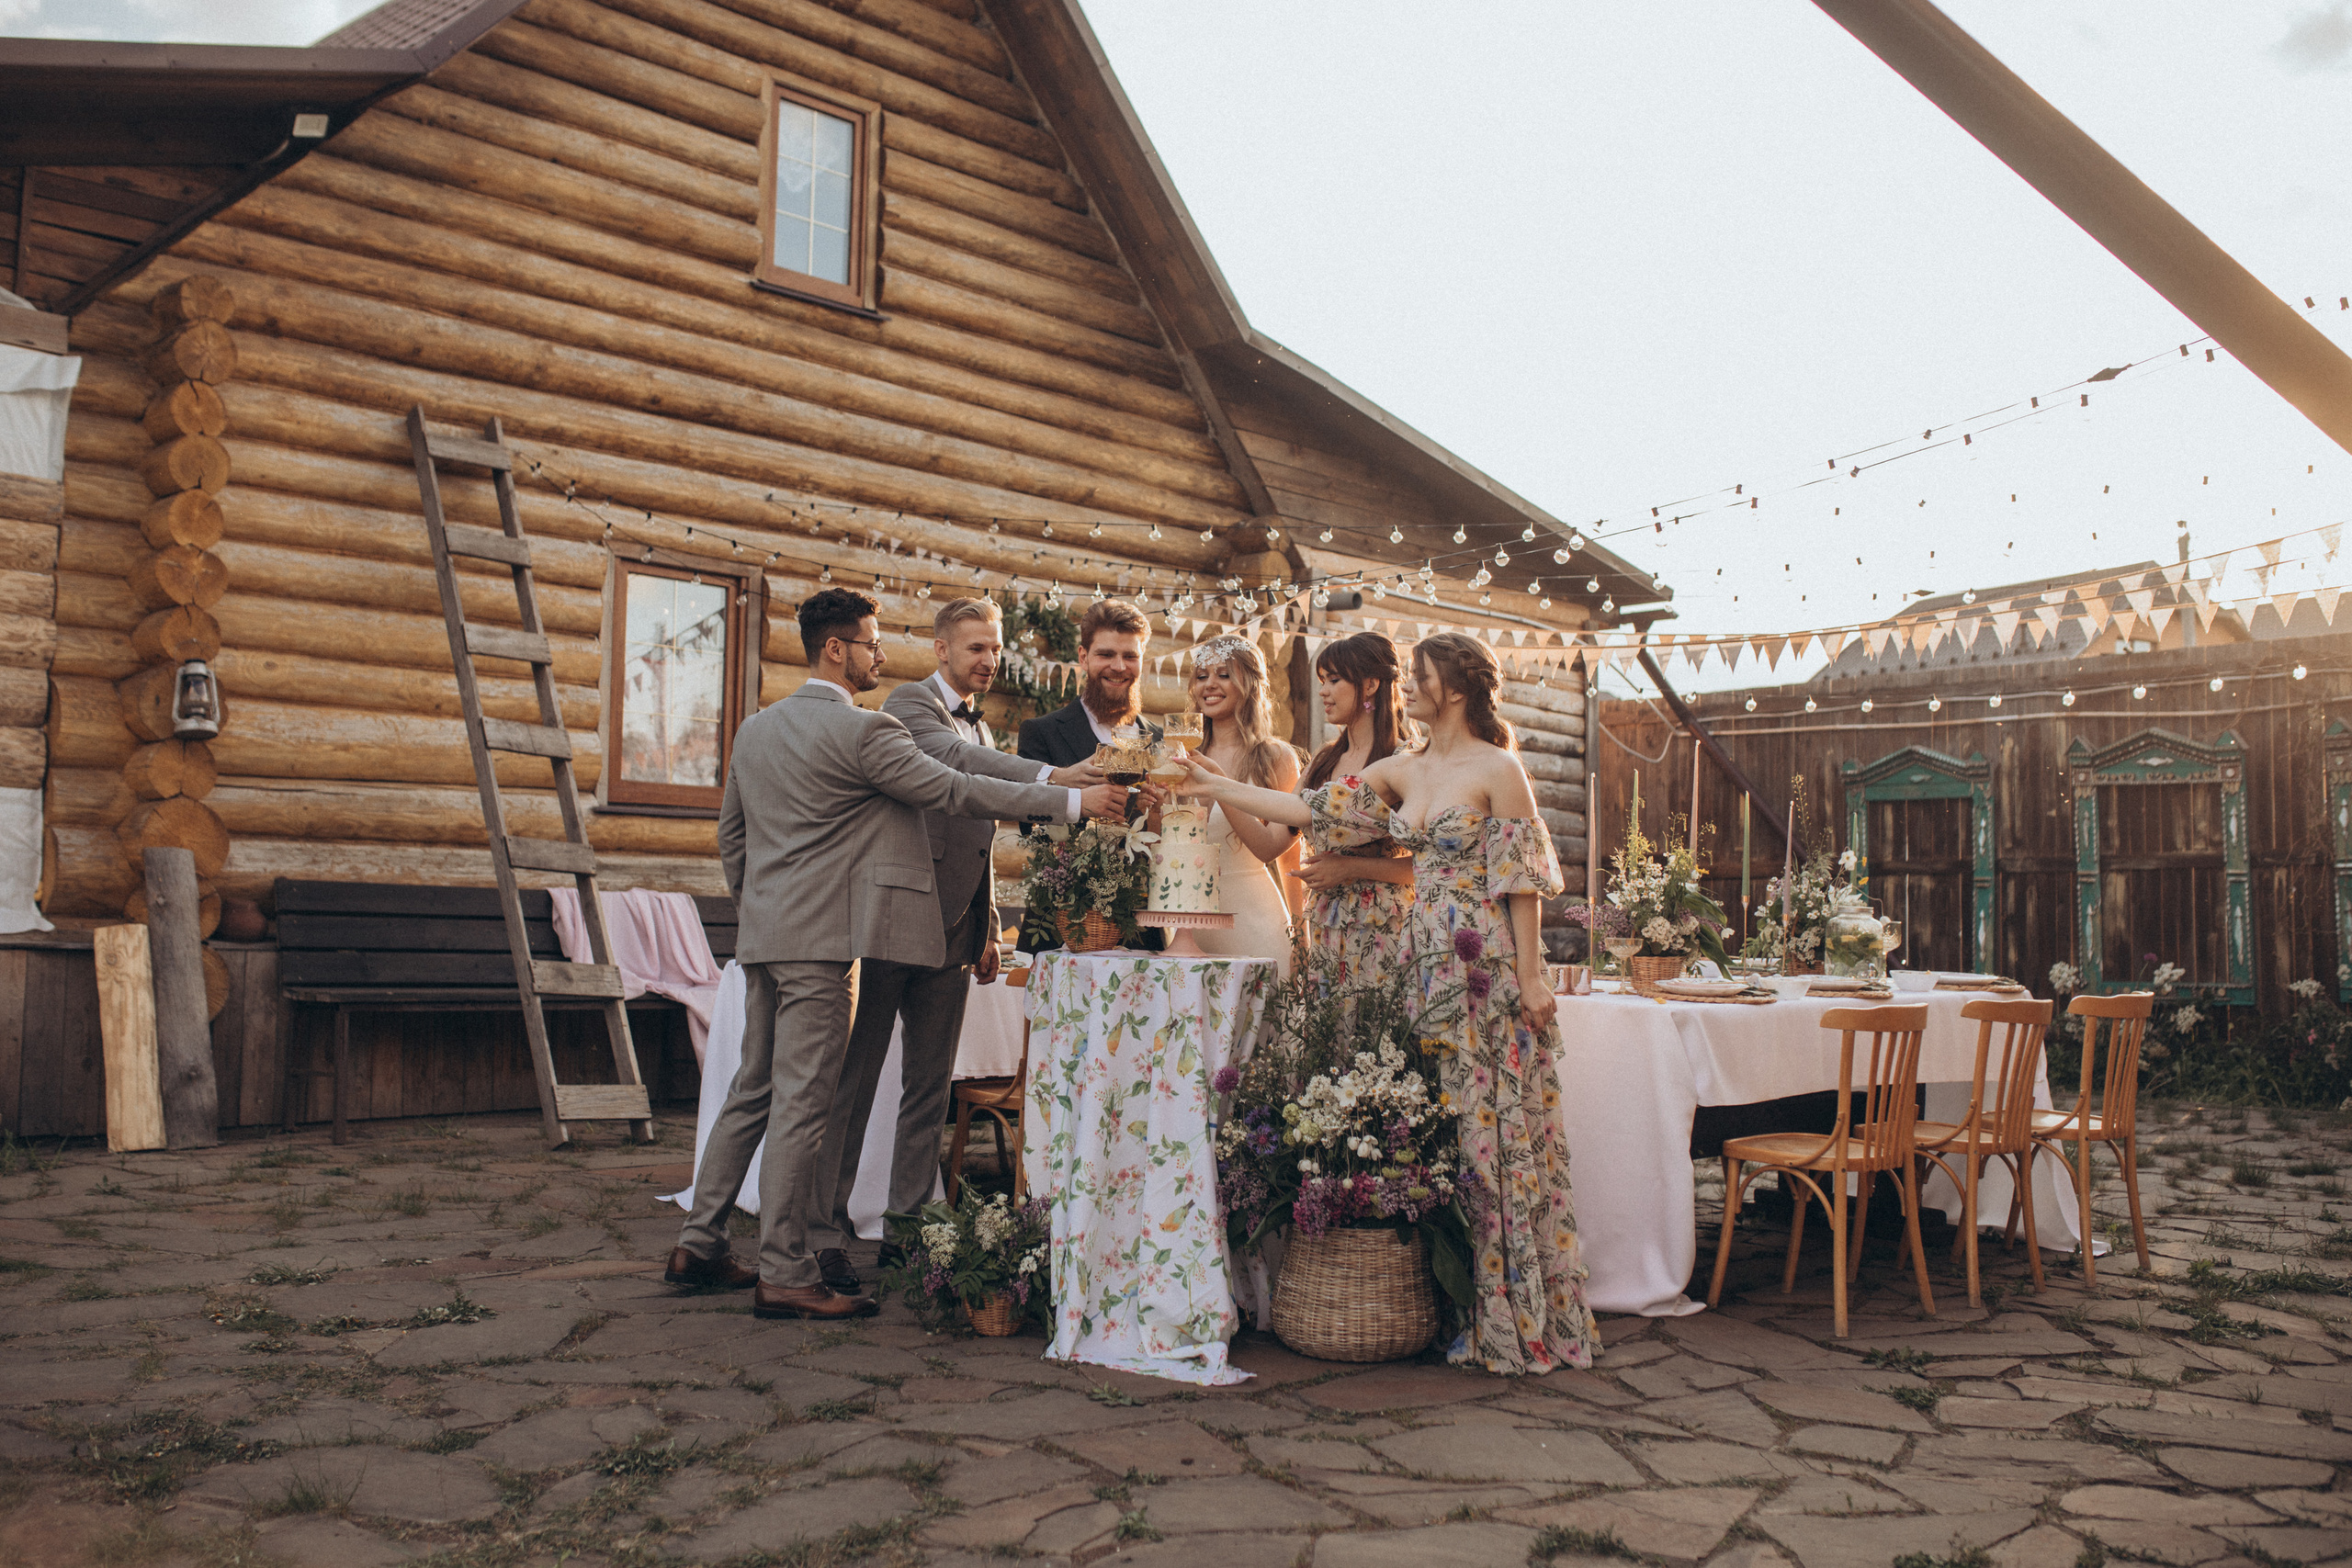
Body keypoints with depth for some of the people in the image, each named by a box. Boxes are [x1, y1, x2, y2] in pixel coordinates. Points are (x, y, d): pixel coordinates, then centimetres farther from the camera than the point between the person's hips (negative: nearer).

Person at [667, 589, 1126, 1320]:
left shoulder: (755, 729, 13)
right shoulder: (861, 732, -13)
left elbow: (730, 834, 19)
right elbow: (955, 791, -14)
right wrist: (1073, 802, -11)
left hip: (763, 935, 9)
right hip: (817, 940, -9)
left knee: (753, 1091, 17)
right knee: (802, 1103, -4)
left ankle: (698, 1245, 23)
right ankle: (784, 1274, 2)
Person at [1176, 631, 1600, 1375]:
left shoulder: (1498, 770, -6)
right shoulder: (1401, 771, 12)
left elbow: (1523, 878, -9)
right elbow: (1311, 809, 13)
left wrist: (1530, 978, -12)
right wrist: (1216, 787, 12)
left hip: (1487, 968, -6)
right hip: (1428, 964, 7)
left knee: (1493, 1129, -3)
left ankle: (1515, 1317, 7)